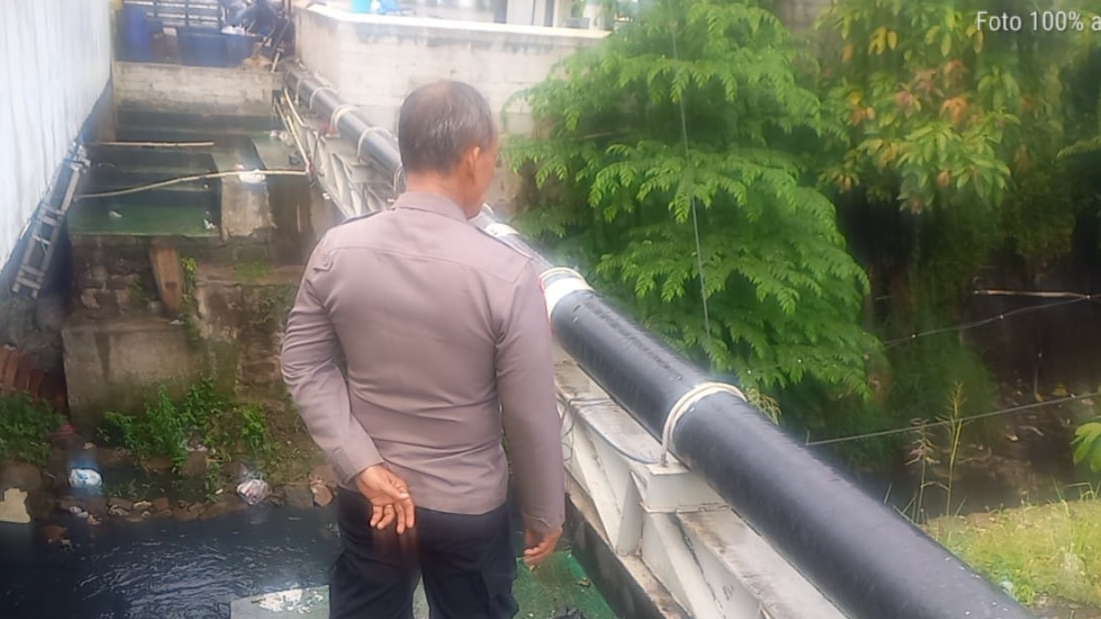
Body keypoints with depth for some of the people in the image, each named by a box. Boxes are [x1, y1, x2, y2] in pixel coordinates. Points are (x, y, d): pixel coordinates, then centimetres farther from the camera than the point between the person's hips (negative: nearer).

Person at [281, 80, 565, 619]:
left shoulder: (338, 250, -12)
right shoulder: (507, 275, -23)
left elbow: (304, 365, -6)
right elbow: (532, 416, -17)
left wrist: (364, 466, -6)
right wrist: (546, 514, -2)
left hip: (366, 497, 3)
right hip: (470, 506, -3)